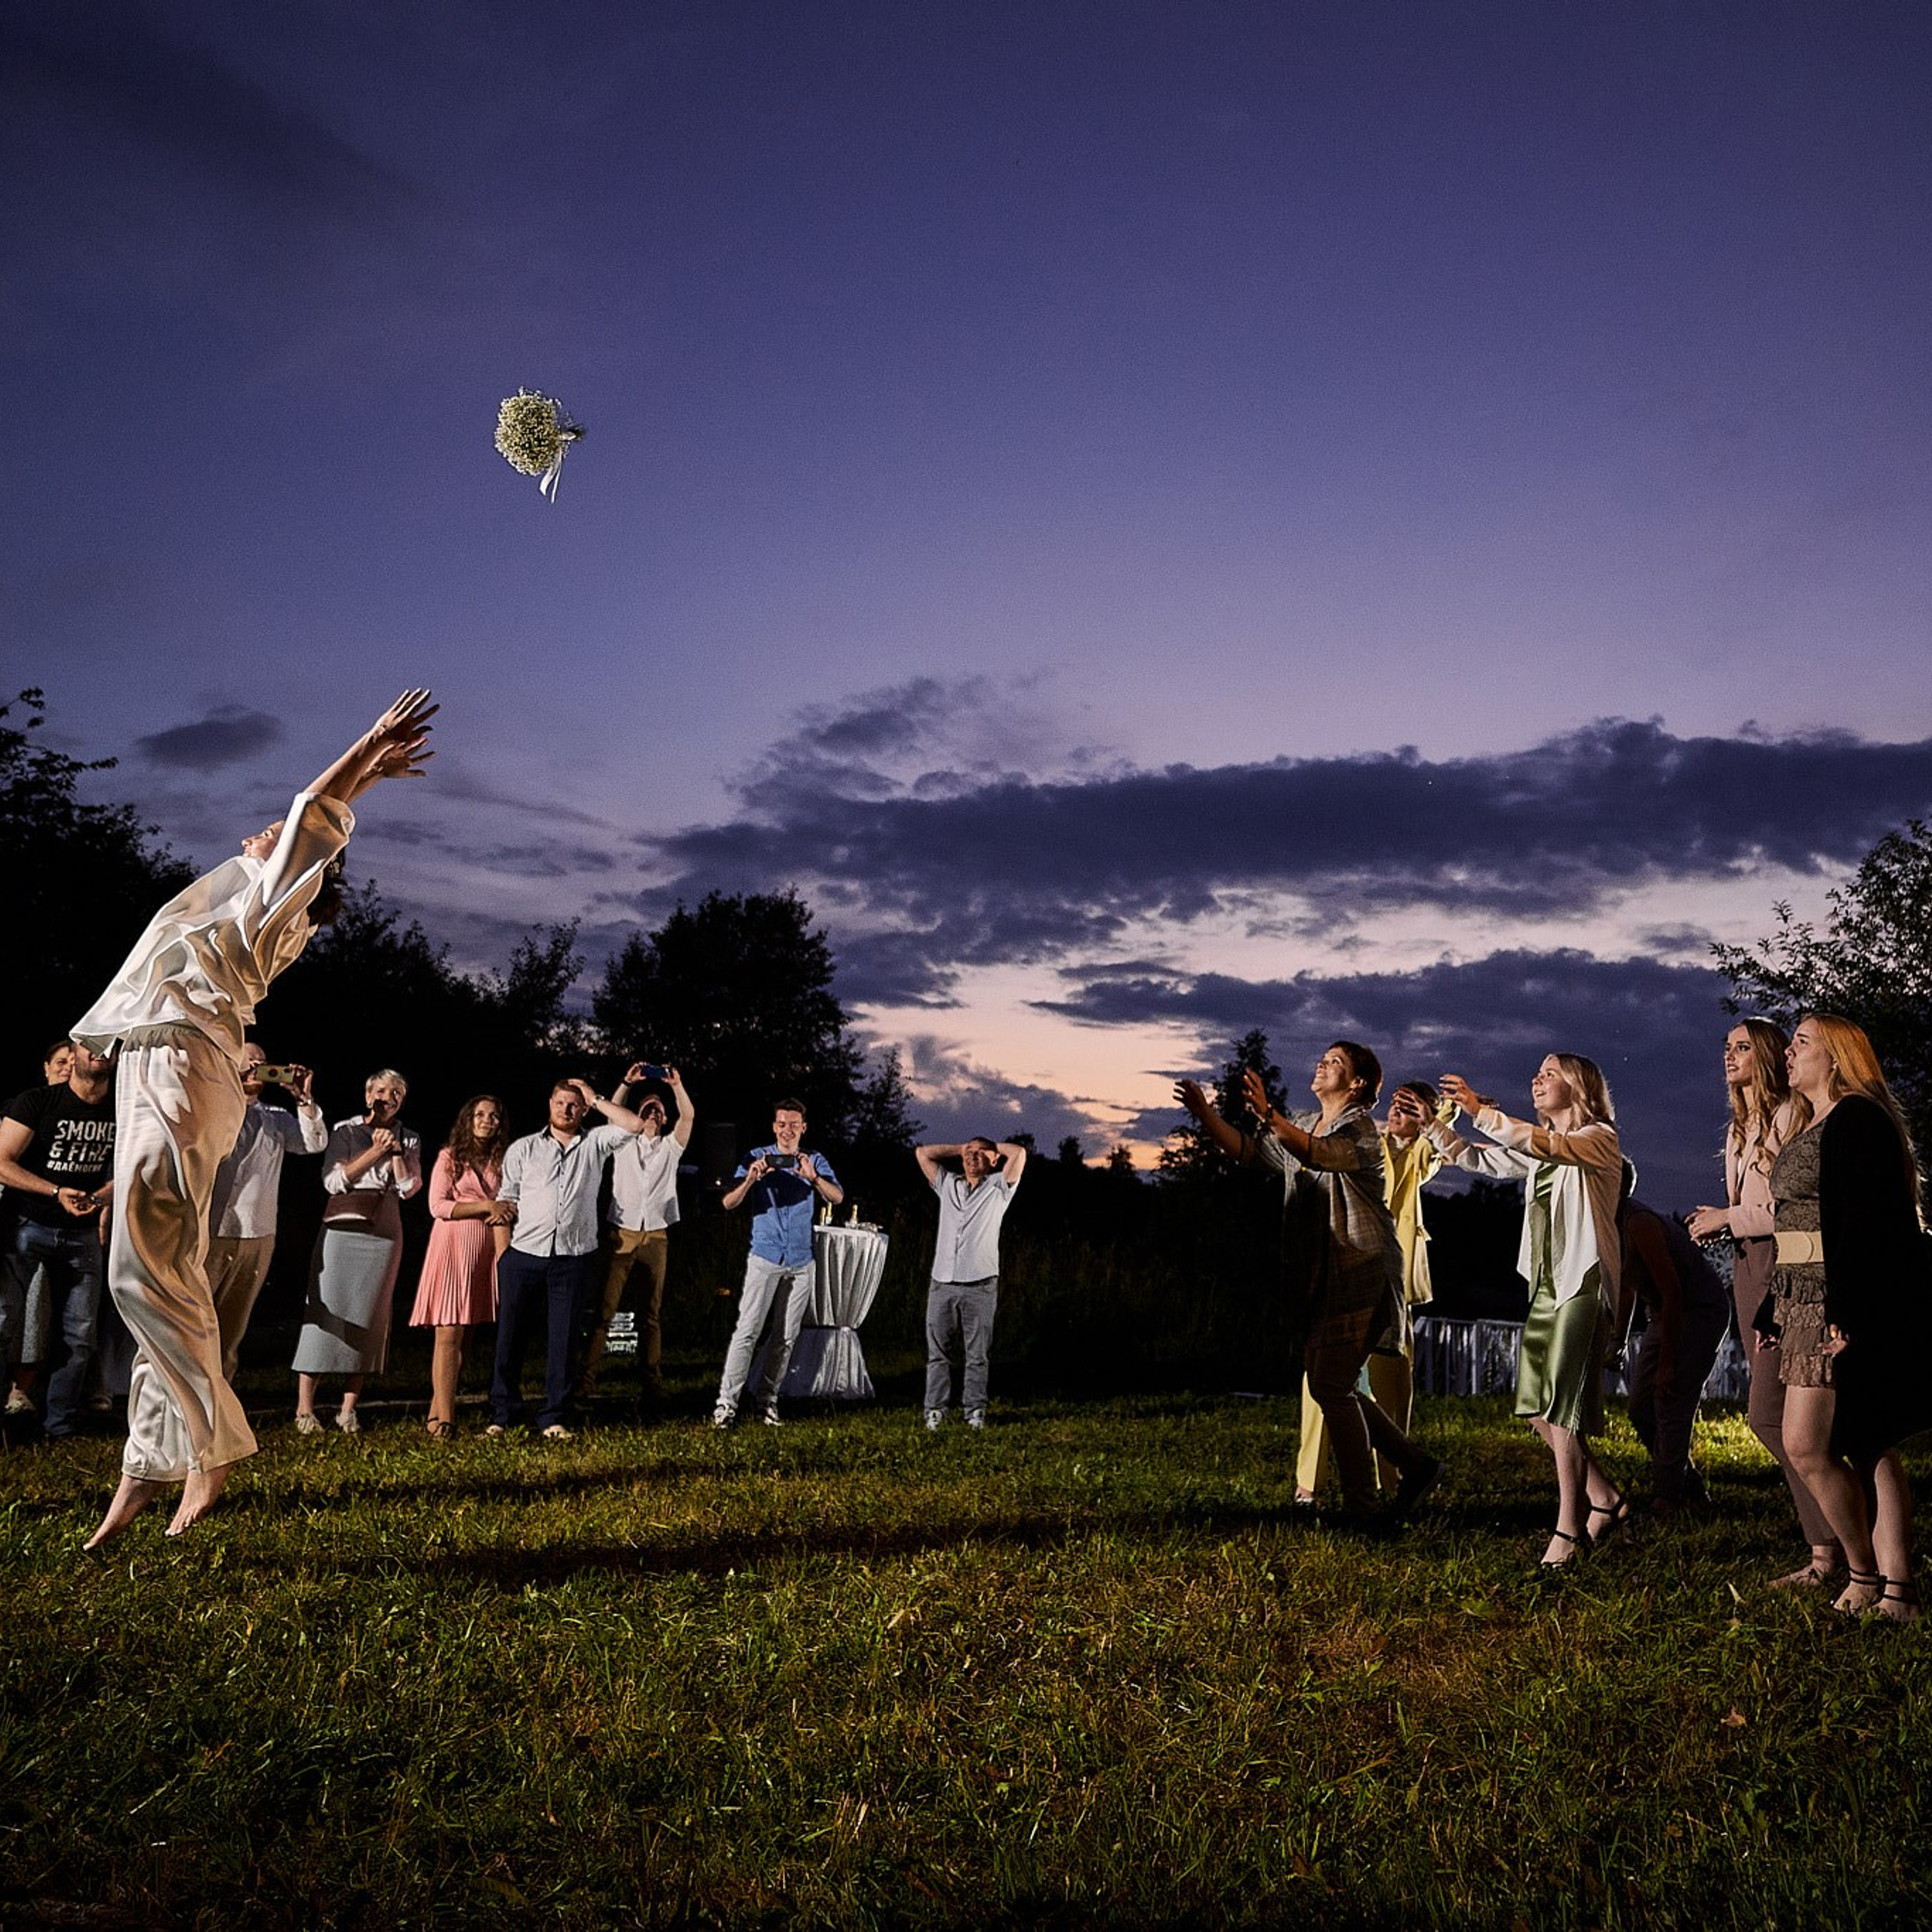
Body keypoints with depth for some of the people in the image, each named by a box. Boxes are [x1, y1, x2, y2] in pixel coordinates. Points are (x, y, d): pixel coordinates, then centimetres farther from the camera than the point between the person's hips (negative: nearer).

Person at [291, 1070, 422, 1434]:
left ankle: (348, 1409, 9)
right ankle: (304, 1408, -3)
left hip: (384, 1233, 3)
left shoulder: (409, 1140, 11)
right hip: (342, 1228, -2)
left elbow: (410, 1188, 1)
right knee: (326, 1310, -7)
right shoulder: (345, 1131, 4)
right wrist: (376, 1151, -10)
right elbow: (334, 1180, -6)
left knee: (369, 1318, 2)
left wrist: (396, 1151, -9)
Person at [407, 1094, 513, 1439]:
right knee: (449, 1334, -10)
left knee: (465, 1334, 3)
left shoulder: (501, 1161, 15)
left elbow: (510, 1204, 21)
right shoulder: (450, 1157, 3)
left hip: (486, 1249, 4)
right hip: (453, 1245, -4)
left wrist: (503, 1214, -3)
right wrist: (486, 1207, -11)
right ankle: (444, 1418, -11)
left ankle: (439, 1410, 9)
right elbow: (437, 1206, -6)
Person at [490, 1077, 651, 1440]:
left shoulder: (594, 1144, 10)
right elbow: (505, 1204, 6)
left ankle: (553, 1417, 11)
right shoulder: (522, 1149, 9)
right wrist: (502, 1256, -1)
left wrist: (595, 1099, 2)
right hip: (523, 1255, 0)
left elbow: (634, 1125, -4)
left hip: (573, 1258, 0)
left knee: (565, 1339, 3)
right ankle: (502, 1413, 16)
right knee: (509, 1335, 4)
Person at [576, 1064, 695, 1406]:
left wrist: (676, 1084, -8)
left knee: (652, 1313, 5)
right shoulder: (624, 1143, 14)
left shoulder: (670, 1147, 16)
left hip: (656, 1236, 2)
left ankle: (653, 1384, 7)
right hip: (621, 1233, -1)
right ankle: (586, 1380, -8)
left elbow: (689, 1116, 1)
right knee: (605, 1308, -7)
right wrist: (629, 1082, -10)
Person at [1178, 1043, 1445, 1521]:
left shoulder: (1361, 1128, -10)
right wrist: (1206, 1115, -3)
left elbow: (1323, 1155, -31)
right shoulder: (1302, 1126, 17)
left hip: (1362, 1275, -9)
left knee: (1331, 1388, -11)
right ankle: (1417, 1465, 23)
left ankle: (1360, 1507, -3)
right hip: (1324, 1280, 9)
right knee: (1331, 1388, 12)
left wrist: (1268, 1115, -45)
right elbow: (1247, 1149, 13)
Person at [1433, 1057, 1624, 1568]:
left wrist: (1480, 1110, -31)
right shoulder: (1539, 1149, 20)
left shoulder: (1600, 1138, -5)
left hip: (1583, 1282, -8)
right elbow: (1476, 1158, 18)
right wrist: (1434, 1122, 3)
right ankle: (1605, 1499, 19)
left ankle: (1569, 1528, -3)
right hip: (1546, 1283, 8)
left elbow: (1545, 1144, -24)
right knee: (1535, 1406, 6)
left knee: (1562, 1406, -10)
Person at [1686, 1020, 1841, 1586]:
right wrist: (1721, 1220, 5)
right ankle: (1827, 1544, 13)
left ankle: (1830, 1550, -2)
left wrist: (1730, 1219, -12)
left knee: (1769, 1414, -12)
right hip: (1746, 1269, 9)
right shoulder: (1739, 1129, 20)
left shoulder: (1790, 1116, -9)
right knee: (1780, 1416, 7)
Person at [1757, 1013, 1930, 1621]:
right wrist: (1772, 1312, 21)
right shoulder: (1809, 1128, 20)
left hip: (1847, 1303, -10)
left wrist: (1845, 1311, -25)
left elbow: (1861, 1221, -19)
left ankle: (1865, 1577, 5)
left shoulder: (1856, 1117, -10)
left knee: (1807, 1445, -10)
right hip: (1806, 1300, 10)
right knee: (1865, 1448, 8)